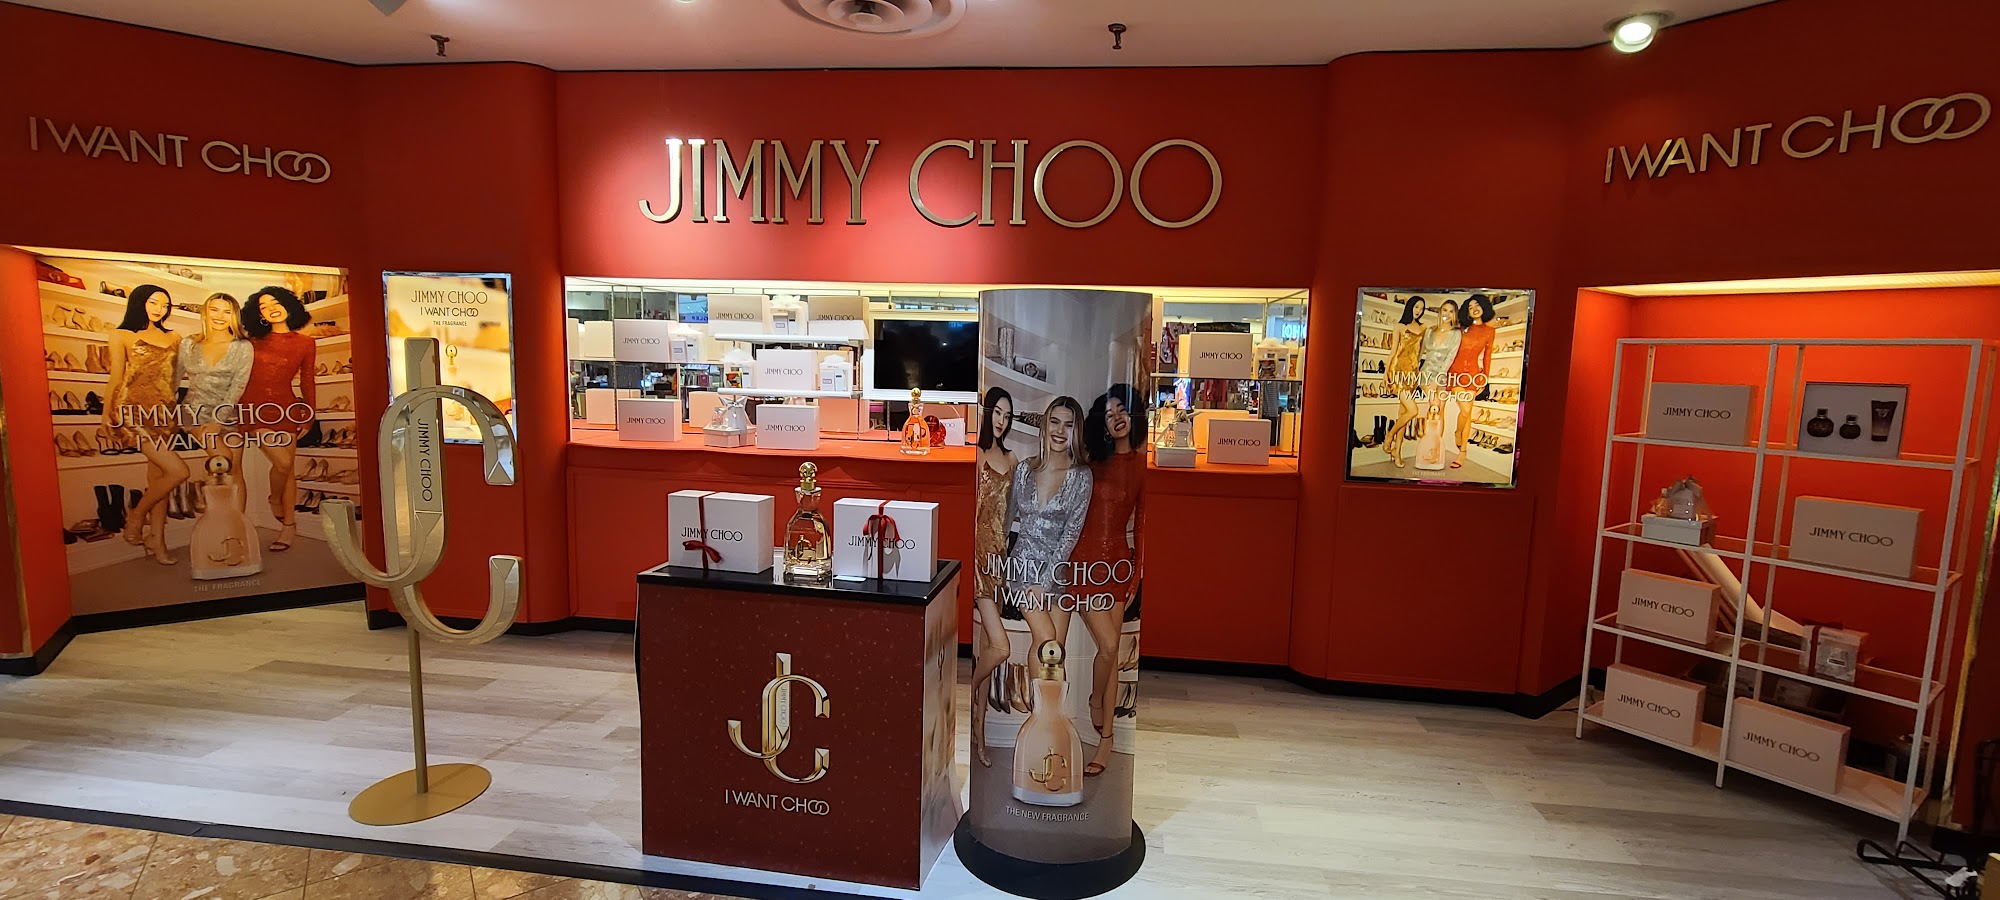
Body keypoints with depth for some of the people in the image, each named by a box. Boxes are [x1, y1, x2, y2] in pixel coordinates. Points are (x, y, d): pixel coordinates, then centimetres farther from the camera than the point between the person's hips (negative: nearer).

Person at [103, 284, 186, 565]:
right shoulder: (121, 336, 2)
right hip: (135, 411, -5)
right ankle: (136, 517, 7)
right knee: (178, 471, -15)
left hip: (164, 413, 5)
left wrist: (173, 407, 11)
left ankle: (157, 540, 9)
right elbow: (115, 378, 2)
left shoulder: (174, 338, 14)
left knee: (158, 475, 5)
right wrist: (106, 416, 3)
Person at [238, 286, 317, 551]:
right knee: (282, 462, -16)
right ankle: (275, 500, 15)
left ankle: (288, 525, 15)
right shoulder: (256, 341, 6)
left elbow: (307, 381, 10)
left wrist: (309, 415, 11)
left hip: (285, 408, 1)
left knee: (287, 466, 4)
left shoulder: (304, 343, 5)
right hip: (255, 408, 0)